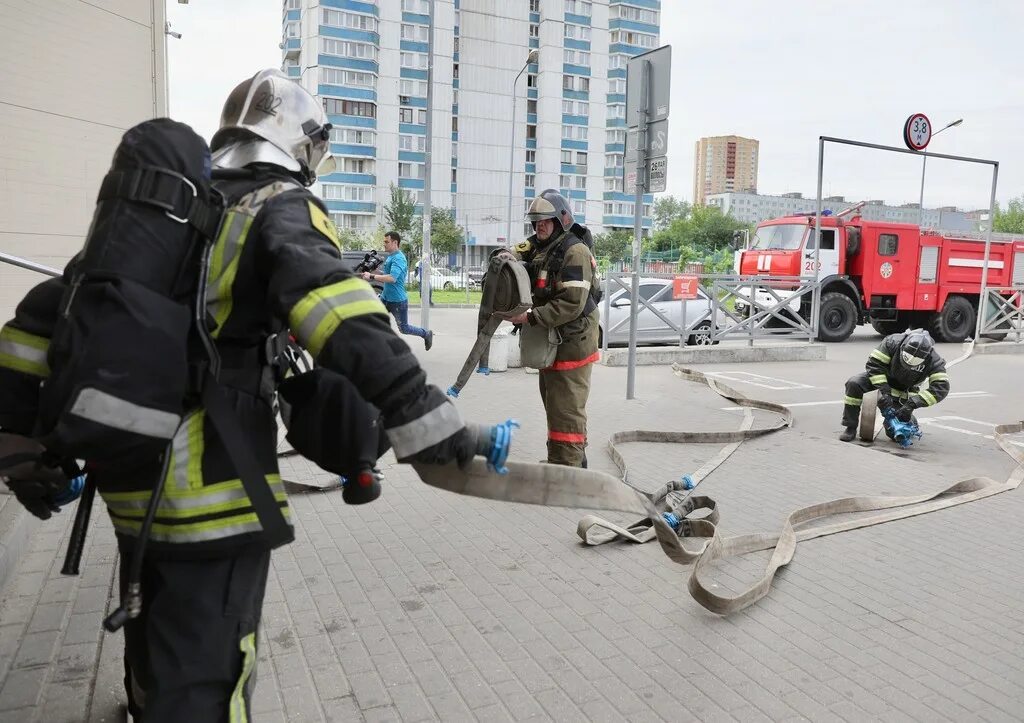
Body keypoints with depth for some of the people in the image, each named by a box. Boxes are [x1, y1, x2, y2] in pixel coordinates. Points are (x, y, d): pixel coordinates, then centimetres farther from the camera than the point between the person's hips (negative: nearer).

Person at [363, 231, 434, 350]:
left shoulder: (399, 258, -21)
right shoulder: (390, 256, 9)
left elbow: (392, 278, -34)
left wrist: (372, 276, -31)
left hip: (398, 300, -9)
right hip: (385, 297, 9)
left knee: (403, 328, 6)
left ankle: (426, 334, 29)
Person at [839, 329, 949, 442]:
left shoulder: (933, 360, -29)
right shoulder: (892, 342, -31)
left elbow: (941, 387, -34)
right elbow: (873, 364, -27)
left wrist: (912, 404, -42)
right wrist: (884, 391, -34)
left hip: (903, 391, 0)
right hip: (882, 378, 0)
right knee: (854, 383, -28)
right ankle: (850, 428, -16)